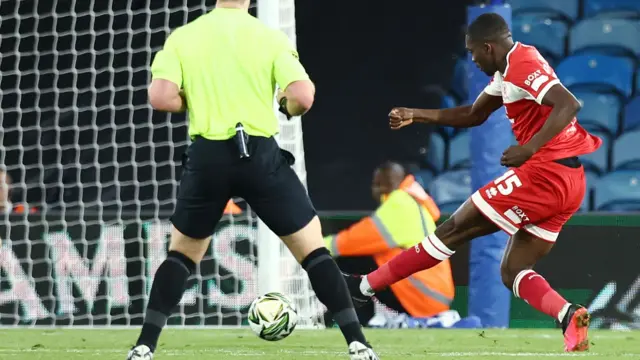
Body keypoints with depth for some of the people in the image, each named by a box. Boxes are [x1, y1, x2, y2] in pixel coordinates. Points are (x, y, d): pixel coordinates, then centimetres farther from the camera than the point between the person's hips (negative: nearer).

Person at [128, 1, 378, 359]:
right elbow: (302, 96, -12)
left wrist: (196, 102, 11)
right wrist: (288, 107, 11)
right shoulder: (271, 37, -2)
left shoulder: (182, 37, 3)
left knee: (181, 255, 20)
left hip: (207, 158, 2)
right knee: (314, 251, 8)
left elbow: (161, 97, -9)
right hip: (261, 155, -1)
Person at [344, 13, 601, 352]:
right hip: (569, 182, 10)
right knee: (512, 272, 8)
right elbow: (474, 115, 32)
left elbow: (569, 104, -26)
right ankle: (569, 317, -17)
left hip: (545, 173, -10)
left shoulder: (522, 64, -12)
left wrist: (528, 149, -30)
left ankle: (366, 286, 8)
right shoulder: (508, 71, 19)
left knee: (453, 230, 0)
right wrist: (415, 115, 28)